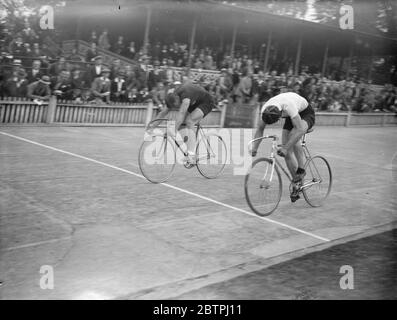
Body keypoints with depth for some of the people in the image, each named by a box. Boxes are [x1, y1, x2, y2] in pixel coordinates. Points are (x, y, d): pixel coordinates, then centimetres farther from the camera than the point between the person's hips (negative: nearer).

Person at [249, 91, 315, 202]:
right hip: (291, 117, 6)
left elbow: (299, 129, -45)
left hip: (306, 114, -6)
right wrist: (254, 148, -23)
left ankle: (301, 169, -17)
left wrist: (285, 148, -49)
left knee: (294, 137, -36)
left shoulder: (288, 106, -42)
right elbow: (260, 128, -12)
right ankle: (296, 186, 4)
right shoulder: (265, 109, -24)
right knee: (287, 151, -7)